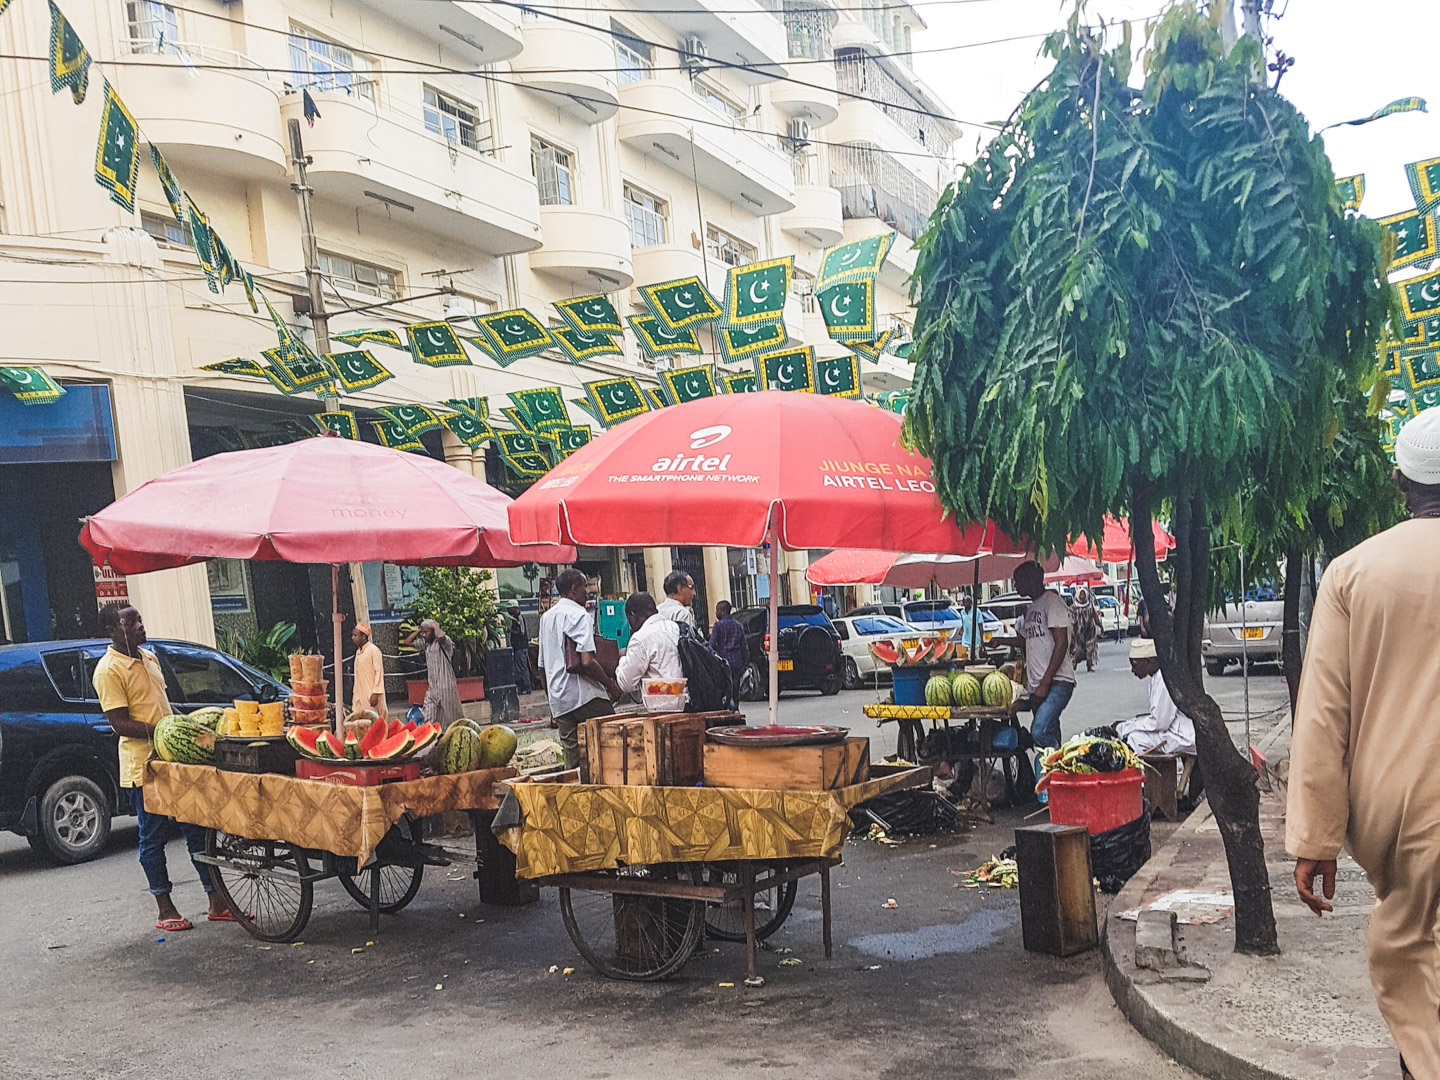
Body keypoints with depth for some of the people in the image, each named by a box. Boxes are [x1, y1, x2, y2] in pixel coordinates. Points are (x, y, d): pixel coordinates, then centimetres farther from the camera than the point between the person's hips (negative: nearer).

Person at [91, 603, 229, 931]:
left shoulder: (149, 657, 14)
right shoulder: (108, 670, -12)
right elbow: (120, 724, -18)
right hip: (143, 765, -8)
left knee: (196, 829, 9)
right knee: (153, 838, 4)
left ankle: (217, 903, 14)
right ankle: (165, 910, 14)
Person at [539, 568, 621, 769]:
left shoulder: (546, 617, 16)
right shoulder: (579, 616, -9)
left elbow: (543, 665, 20)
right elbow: (587, 662, -19)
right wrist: (611, 685, -7)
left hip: (558, 699, 8)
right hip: (585, 695, -8)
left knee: (571, 751, 8)